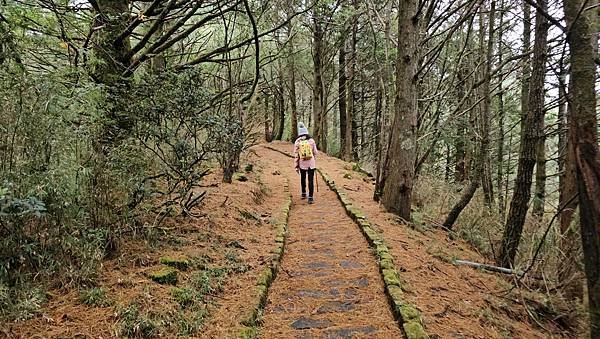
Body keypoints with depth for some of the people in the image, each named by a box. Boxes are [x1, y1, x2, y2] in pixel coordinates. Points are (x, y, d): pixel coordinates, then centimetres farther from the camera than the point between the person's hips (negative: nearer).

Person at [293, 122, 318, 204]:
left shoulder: (297, 142, -5)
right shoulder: (311, 140, -4)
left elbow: (296, 155, -4)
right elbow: (315, 152, 4)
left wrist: (296, 166, 2)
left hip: (302, 164, 1)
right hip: (311, 163, -1)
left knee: (303, 178, 21)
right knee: (311, 180, 1)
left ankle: (303, 193, 34)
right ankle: (310, 197, -3)